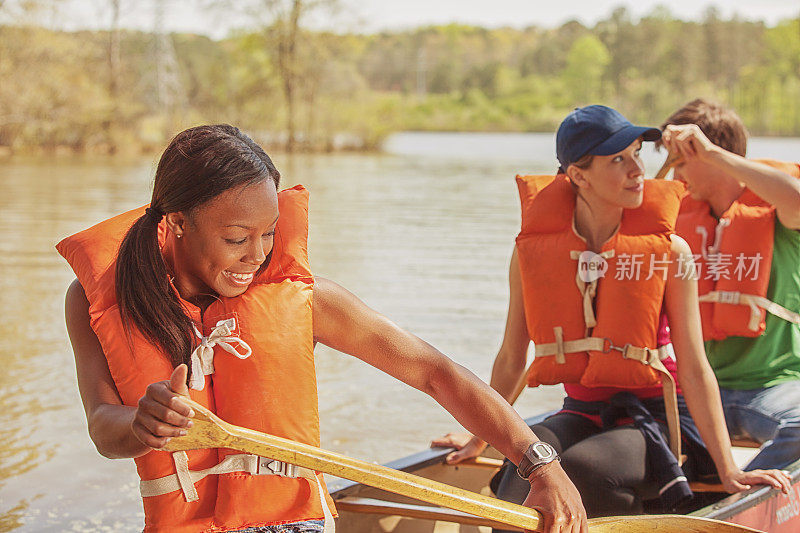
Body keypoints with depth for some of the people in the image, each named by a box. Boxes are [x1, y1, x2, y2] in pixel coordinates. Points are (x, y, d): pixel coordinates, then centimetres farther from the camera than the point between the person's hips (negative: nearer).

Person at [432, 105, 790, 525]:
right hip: (581, 413, 3)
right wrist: (479, 438, 20)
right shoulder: (532, 250, -2)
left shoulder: (670, 253, -6)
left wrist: (728, 471, -5)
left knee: (581, 466, -34)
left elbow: (694, 369, -4)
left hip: (653, 417, -2)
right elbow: (511, 360, 12)